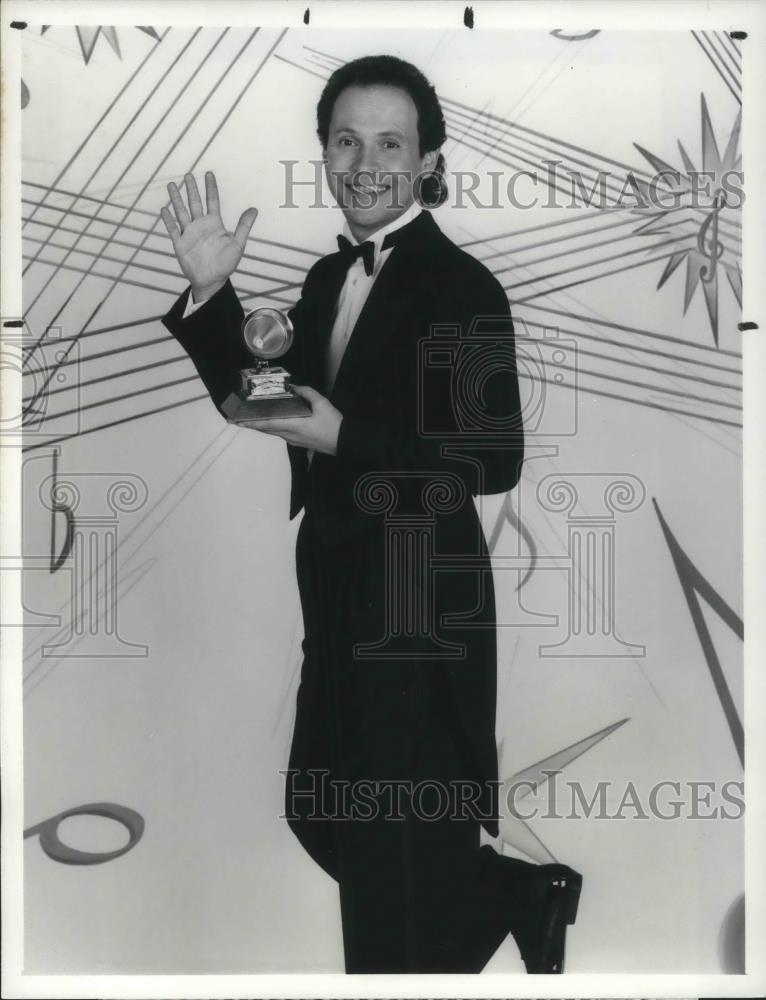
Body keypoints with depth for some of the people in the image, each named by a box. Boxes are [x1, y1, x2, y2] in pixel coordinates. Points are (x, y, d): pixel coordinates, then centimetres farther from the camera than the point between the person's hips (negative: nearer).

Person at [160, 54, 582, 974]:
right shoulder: (326, 278, 8)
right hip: (338, 587, 8)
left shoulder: (463, 287, -15)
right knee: (324, 814, 20)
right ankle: (524, 898, 40)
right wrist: (211, 294, -3)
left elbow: (496, 459, -20)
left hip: (420, 595, -8)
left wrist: (343, 436, -24)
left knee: (404, 840, 11)